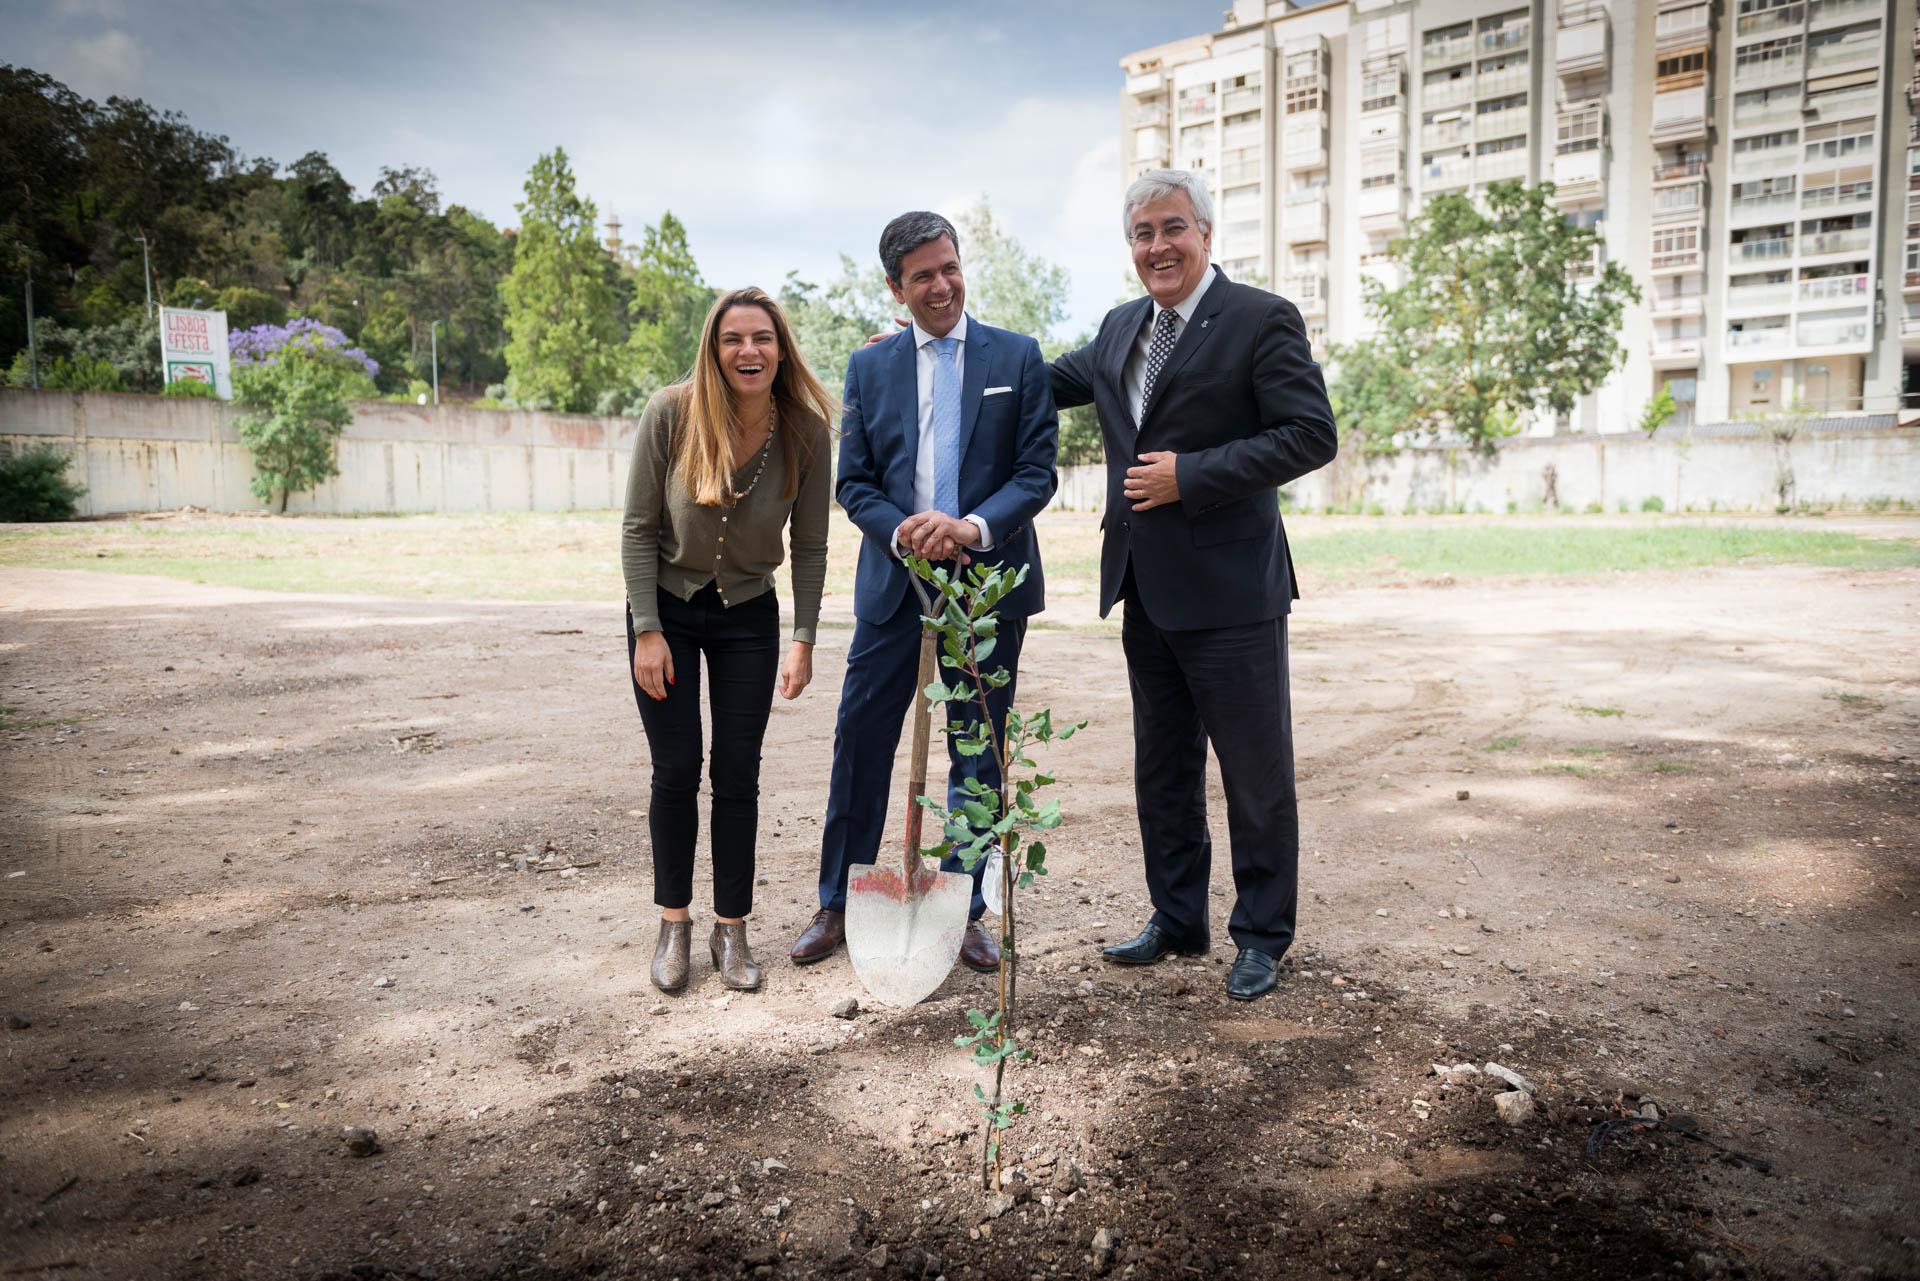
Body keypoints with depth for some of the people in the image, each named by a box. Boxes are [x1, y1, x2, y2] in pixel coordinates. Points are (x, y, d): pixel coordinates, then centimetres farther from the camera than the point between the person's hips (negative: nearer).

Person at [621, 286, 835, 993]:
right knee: (677, 770, 0)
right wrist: (648, 631, -13)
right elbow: (638, 528, -11)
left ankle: (731, 928, 15)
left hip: (749, 616, 1)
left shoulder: (806, 432, -13)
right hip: (666, 608, -1)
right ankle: (673, 922, 18)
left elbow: (810, 547, -4)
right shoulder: (671, 413, -18)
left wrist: (803, 641, -9)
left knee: (738, 775, 0)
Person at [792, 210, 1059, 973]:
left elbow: (1037, 473, -2)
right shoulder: (869, 367, 8)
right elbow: (852, 483, 6)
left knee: (980, 755, 7)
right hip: (895, 582, 1)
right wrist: (902, 532, -14)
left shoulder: (1017, 358, 3)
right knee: (861, 743, 5)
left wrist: (974, 526, -19)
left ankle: (964, 911, 22)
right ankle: (837, 905, 21)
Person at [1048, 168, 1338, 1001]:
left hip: (1230, 590, -7)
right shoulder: (1121, 329, 13)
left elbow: (1311, 435, -15)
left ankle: (1261, 937, 22)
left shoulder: (1262, 320, -8)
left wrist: (1190, 474, -19)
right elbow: (1043, 385, 25)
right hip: (1146, 593, 7)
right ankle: (1177, 920, 32)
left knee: (1256, 775, 6)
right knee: (1162, 770, 16)